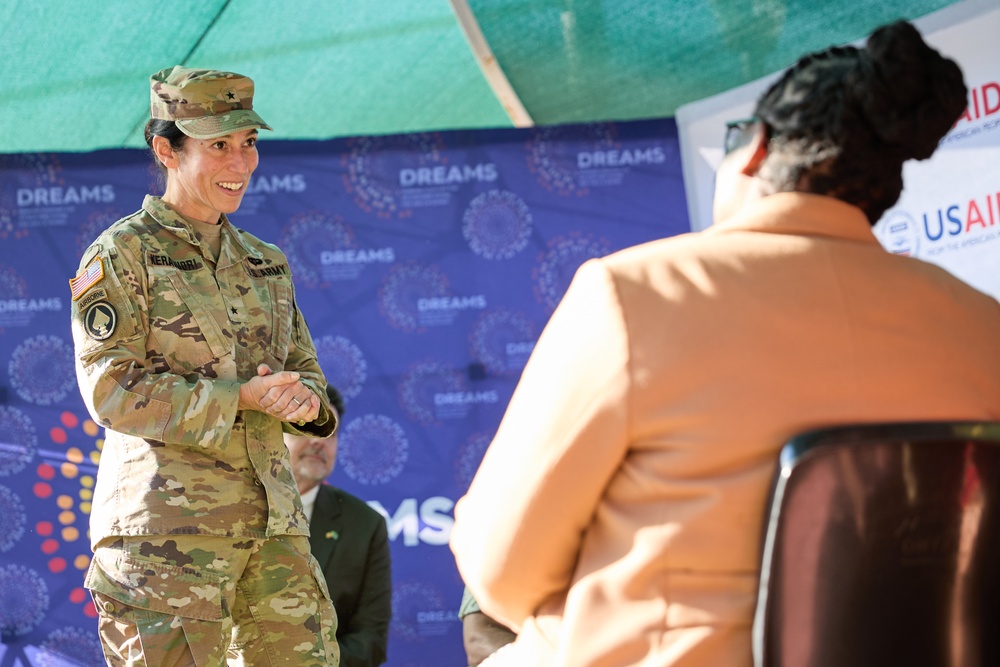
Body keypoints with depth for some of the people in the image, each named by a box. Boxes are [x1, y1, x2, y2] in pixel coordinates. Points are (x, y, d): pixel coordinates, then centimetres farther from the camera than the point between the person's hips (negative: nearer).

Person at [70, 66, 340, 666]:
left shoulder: (264, 262, 18)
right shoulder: (121, 256, -1)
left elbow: (305, 370, 21)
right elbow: (112, 391, -11)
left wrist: (306, 401, -5)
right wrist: (242, 396, -17)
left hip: (272, 523, 6)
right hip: (164, 525, -6)